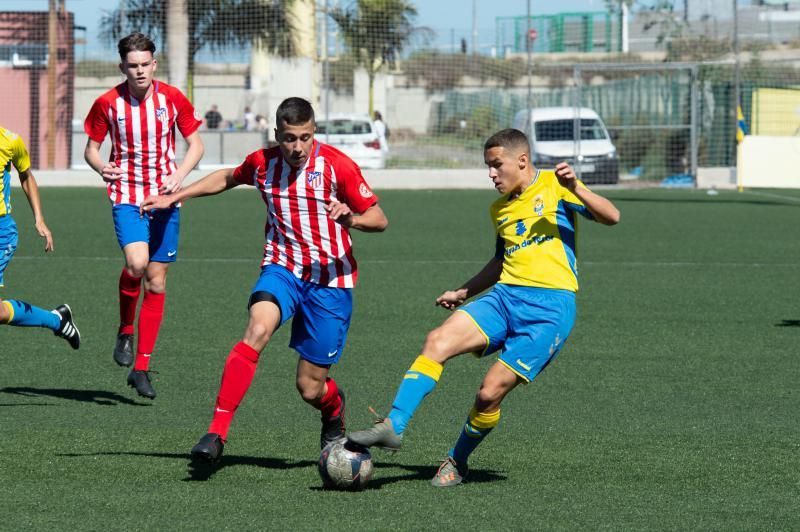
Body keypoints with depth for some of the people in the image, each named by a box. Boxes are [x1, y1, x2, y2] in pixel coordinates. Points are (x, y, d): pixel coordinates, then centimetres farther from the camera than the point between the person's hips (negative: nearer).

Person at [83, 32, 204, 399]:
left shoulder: (172, 98, -2)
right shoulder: (108, 103, -4)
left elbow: (195, 144, 6)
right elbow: (91, 148, 6)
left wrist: (179, 175, -13)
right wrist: (101, 166, -17)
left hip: (164, 198, 2)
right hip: (127, 195, -2)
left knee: (156, 282, 3)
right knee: (136, 263, -26)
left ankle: (141, 367, 11)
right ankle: (125, 330, 2)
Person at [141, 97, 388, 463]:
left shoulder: (336, 166, -11)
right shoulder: (262, 163, -1)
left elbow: (379, 219, -8)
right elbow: (228, 178, 23)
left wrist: (351, 219, -30)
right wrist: (175, 197, 20)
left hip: (330, 280, -2)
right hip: (281, 268, 2)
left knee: (310, 388, -1)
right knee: (258, 330, -31)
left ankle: (334, 409, 40)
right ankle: (217, 431, -33)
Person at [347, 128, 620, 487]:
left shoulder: (553, 186, 0)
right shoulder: (500, 209, 21)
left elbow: (611, 217, -10)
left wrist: (576, 190, -24)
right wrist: (464, 292, 33)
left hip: (550, 305, -6)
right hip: (505, 296, 6)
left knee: (490, 393, -12)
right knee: (438, 340, -20)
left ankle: (457, 462, 12)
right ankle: (393, 426, -24)